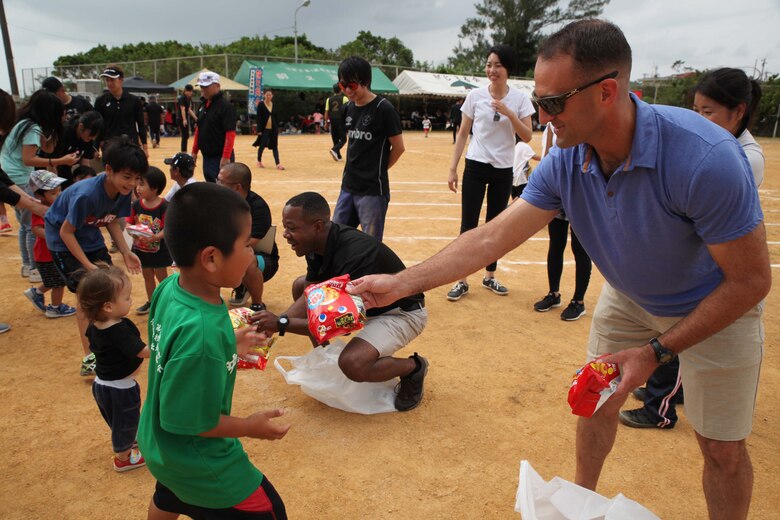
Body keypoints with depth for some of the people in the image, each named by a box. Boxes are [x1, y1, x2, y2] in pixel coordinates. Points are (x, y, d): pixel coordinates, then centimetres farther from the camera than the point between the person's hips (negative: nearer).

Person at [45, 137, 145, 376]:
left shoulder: (124, 190, -14)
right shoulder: (86, 195, -35)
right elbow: (66, 232, -25)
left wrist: (126, 253, -10)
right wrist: (88, 265, -26)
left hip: (90, 235, 7)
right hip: (64, 240, -7)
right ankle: (89, 359, -2)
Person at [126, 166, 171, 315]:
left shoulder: (164, 206, -20)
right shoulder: (136, 204, -5)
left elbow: (167, 228, -20)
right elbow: (129, 221, 1)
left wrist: (155, 237, -35)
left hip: (159, 248, -5)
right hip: (141, 247, 5)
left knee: (161, 276, 9)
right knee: (147, 276, 19)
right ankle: (151, 302, 35)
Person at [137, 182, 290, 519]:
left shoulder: (170, 287, -15)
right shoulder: (202, 333, -39)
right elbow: (189, 421, -29)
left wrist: (227, 346, 4)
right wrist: (249, 427, -15)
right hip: (198, 463, -8)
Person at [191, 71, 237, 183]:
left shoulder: (226, 106, -13)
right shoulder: (203, 105, 13)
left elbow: (230, 134, -19)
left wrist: (226, 157, -24)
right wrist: (194, 151, 17)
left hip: (220, 158, -8)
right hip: (206, 157, 8)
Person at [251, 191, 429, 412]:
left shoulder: (355, 254, -36)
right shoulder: (319, 243, -9)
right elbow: (310, 294, -1)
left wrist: (282, 324, -35)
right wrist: (272, 325, -16)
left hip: (402, 311, -9)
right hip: (363, 302, 9)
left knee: (352, 364, -33)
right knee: (300, 286, 4)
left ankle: (413, 367, -2)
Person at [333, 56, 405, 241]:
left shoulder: (383, 108, -13)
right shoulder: (349, 107, 8)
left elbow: (398, 147, -8)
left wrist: (378, 170, 2)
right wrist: (356, 169, 9)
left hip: (373, 189, -7)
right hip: (348, 186, 7)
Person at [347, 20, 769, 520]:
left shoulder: (705, 159, -38)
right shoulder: (564, 163, -22)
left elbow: (751, 280, -26)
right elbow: (492, 238, -20)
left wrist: (657, 351, -24)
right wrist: (400, 283, -25)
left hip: (718, 307, -4)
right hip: (629, 298, 4)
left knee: (723, 448, 4)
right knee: (597, 403, 14)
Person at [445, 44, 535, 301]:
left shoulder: (520, 99, -2)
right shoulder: (475, 95, -2)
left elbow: (527, 137, -6)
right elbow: (463, 133, 2)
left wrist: (508, 113, -20)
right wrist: (453, 168, -1)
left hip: (503, 170, 1)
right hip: (475, 167, -1)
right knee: (469, 224, -2)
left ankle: (490, 277, 25)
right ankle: (462, 281, 7)